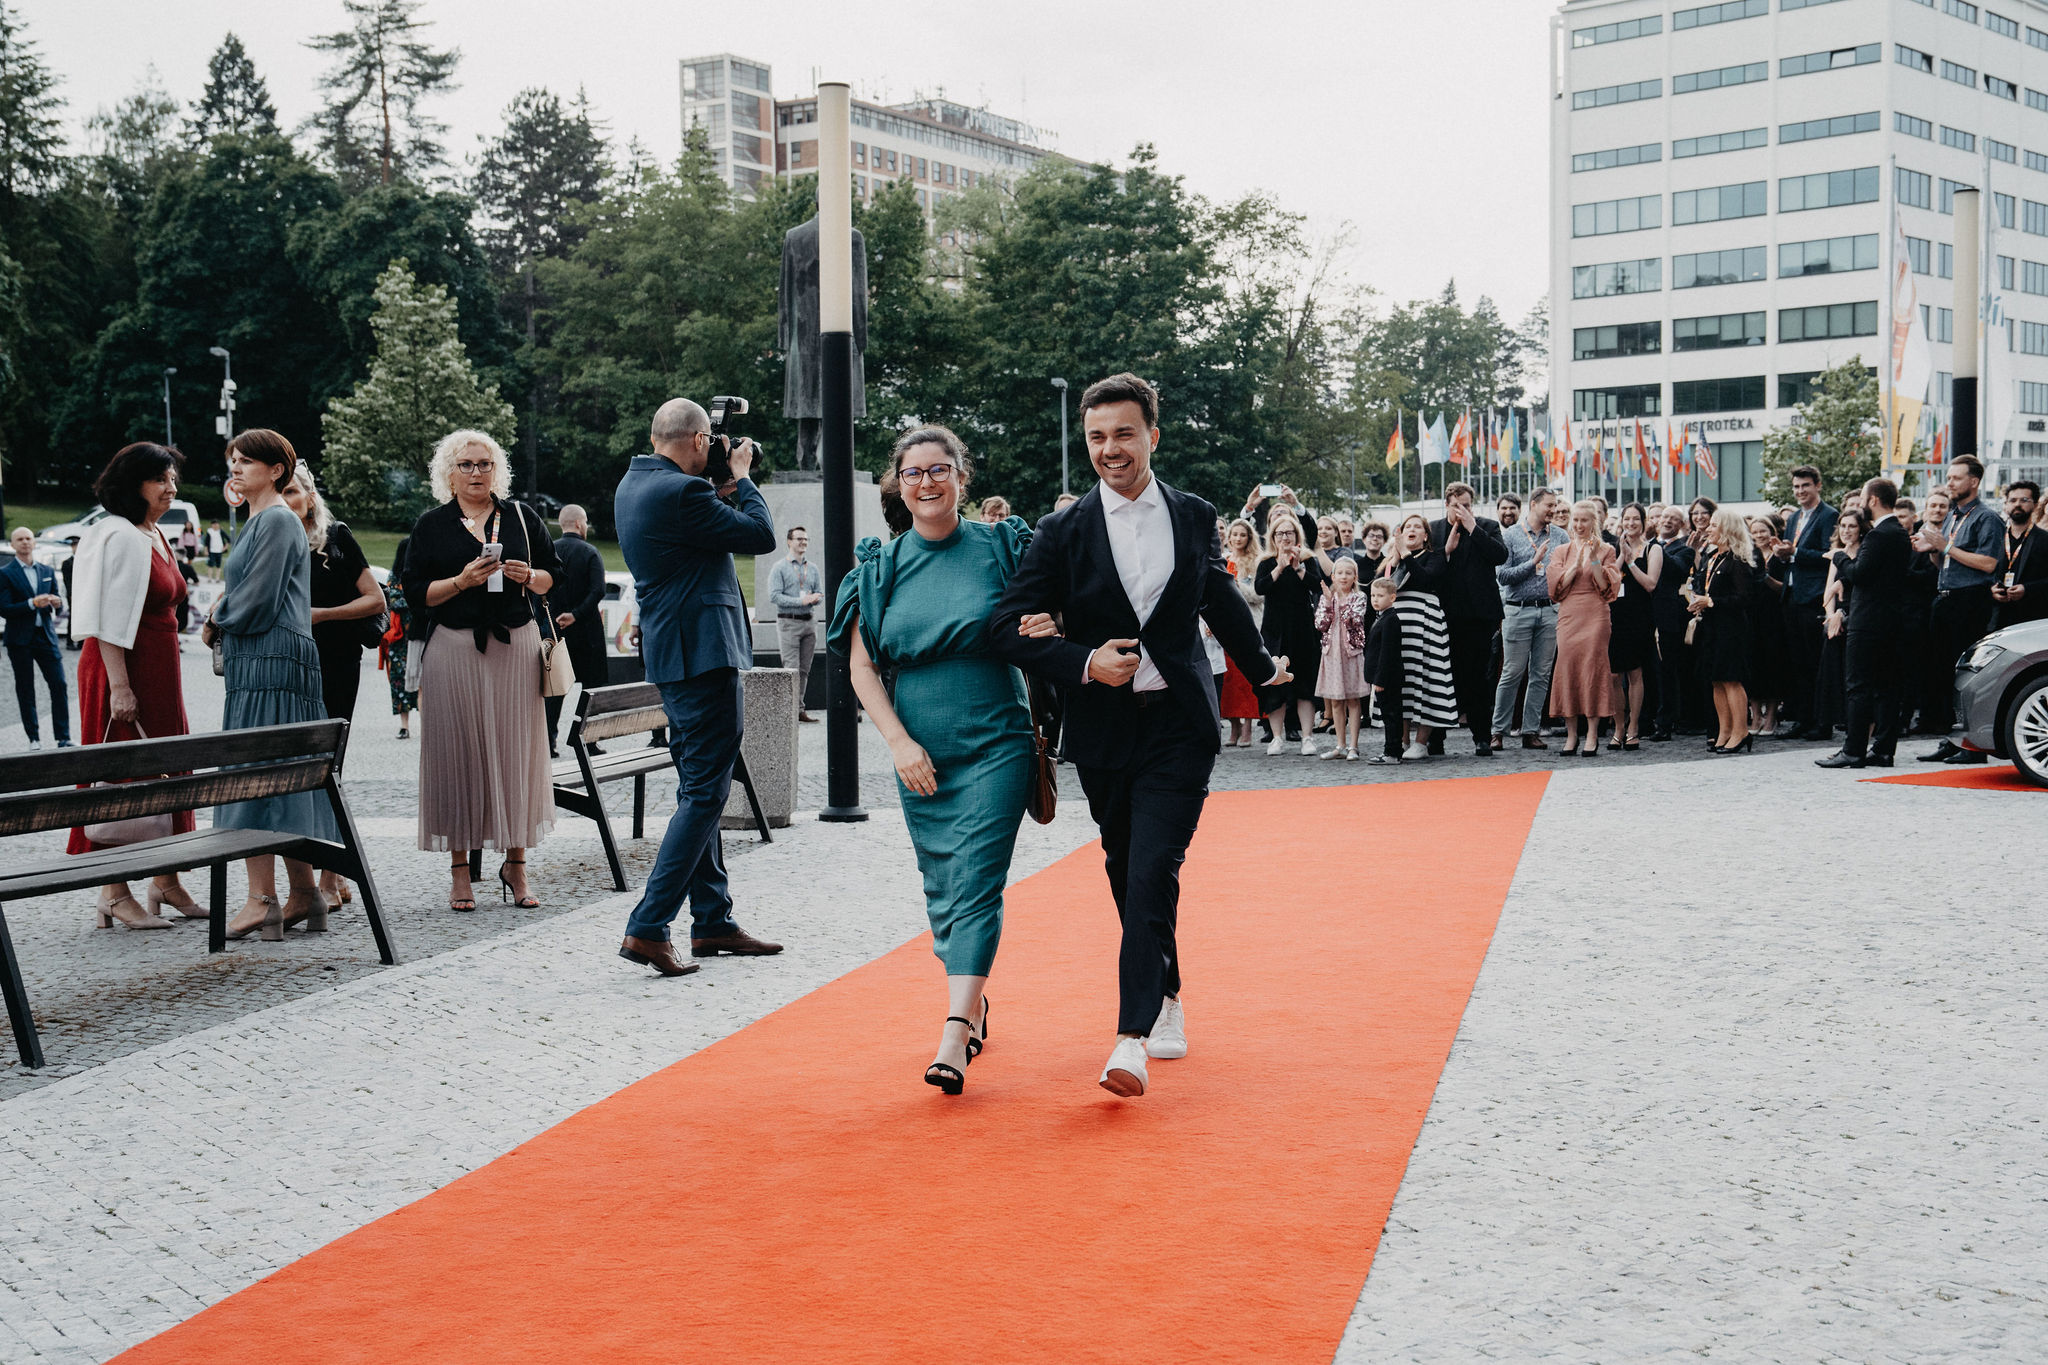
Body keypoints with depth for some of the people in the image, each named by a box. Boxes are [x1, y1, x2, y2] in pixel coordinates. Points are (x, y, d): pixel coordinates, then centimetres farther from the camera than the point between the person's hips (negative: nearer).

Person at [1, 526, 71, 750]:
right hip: (20, 640, -3)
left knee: (59, 685, -6)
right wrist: (32, 604, -21)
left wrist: (56, 602, -7)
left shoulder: (47, 571, 13)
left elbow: (55, 601, 17)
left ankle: (63, 738, -3)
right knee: (25, 691, 3)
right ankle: (34, 739, 10)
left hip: (46, 636, 3)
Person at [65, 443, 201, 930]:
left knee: (166, 774, 12)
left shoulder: (156, 536, 15)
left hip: (160, 671, 10)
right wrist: (119, 686, -25)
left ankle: (166, 884, 20)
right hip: (122, 670, -10)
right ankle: (115, 894, -2)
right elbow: (110, 620, -20)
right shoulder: (117, 536, -14)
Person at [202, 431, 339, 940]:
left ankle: (262, 901, -11)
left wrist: (215, 623, 2)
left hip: (270, 663, -10)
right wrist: (222, 613, 7)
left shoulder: (277, 521, -9)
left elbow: (257, 602, -14)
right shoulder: (260, 521, 22)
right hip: (255, 662, 10)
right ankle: (303, 894, 13)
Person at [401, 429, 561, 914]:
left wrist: (529, 576, -7)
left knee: (516, 750, 0)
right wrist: (461, 580, -13)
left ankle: (516, 864, 9)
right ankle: (460, 870, 3)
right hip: (455, 650, -1)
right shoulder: (432, 525, 7)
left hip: (515, 646, 1)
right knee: (458, 751, -3)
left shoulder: (521, 517, 11)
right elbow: (416, 593, 2)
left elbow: (554, 577, 13)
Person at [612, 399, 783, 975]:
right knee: (705, 792, -7)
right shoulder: (681, 491, -18)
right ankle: (647, 927, -11)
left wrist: (723, 493, 11)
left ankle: (713, 921, 22)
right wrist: (742, 478, 1)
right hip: (703, 651, -10)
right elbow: (761, 536, -12)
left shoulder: (631, 486, 12)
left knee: (699, 788, 15)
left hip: (672, 652, 10)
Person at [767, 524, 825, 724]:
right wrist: (800, 601, -18)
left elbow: (820, 594, 14)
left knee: (804, 669, 5)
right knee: (792, 668, -11)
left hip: (809, 621, 5)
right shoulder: (780, 568, -1)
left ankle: (799, 709, 8)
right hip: (788, 622, -5)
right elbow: (774, 595, -10)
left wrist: (814, 598, -10)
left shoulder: (813, 568, 16)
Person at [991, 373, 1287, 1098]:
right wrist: (1085, 664, -17)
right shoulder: (1063, 532, -1)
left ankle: (1133, 1038, -17)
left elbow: (1223, 603, 22)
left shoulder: (1195, 517, 5)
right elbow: (1009, 627, -5)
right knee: (1125, 876, 12)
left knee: (1153, 873, -13)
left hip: (1179, 725, -1)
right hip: (1102, 726, 1)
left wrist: (1264, 667, 35)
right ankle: (1167, 998, 33)